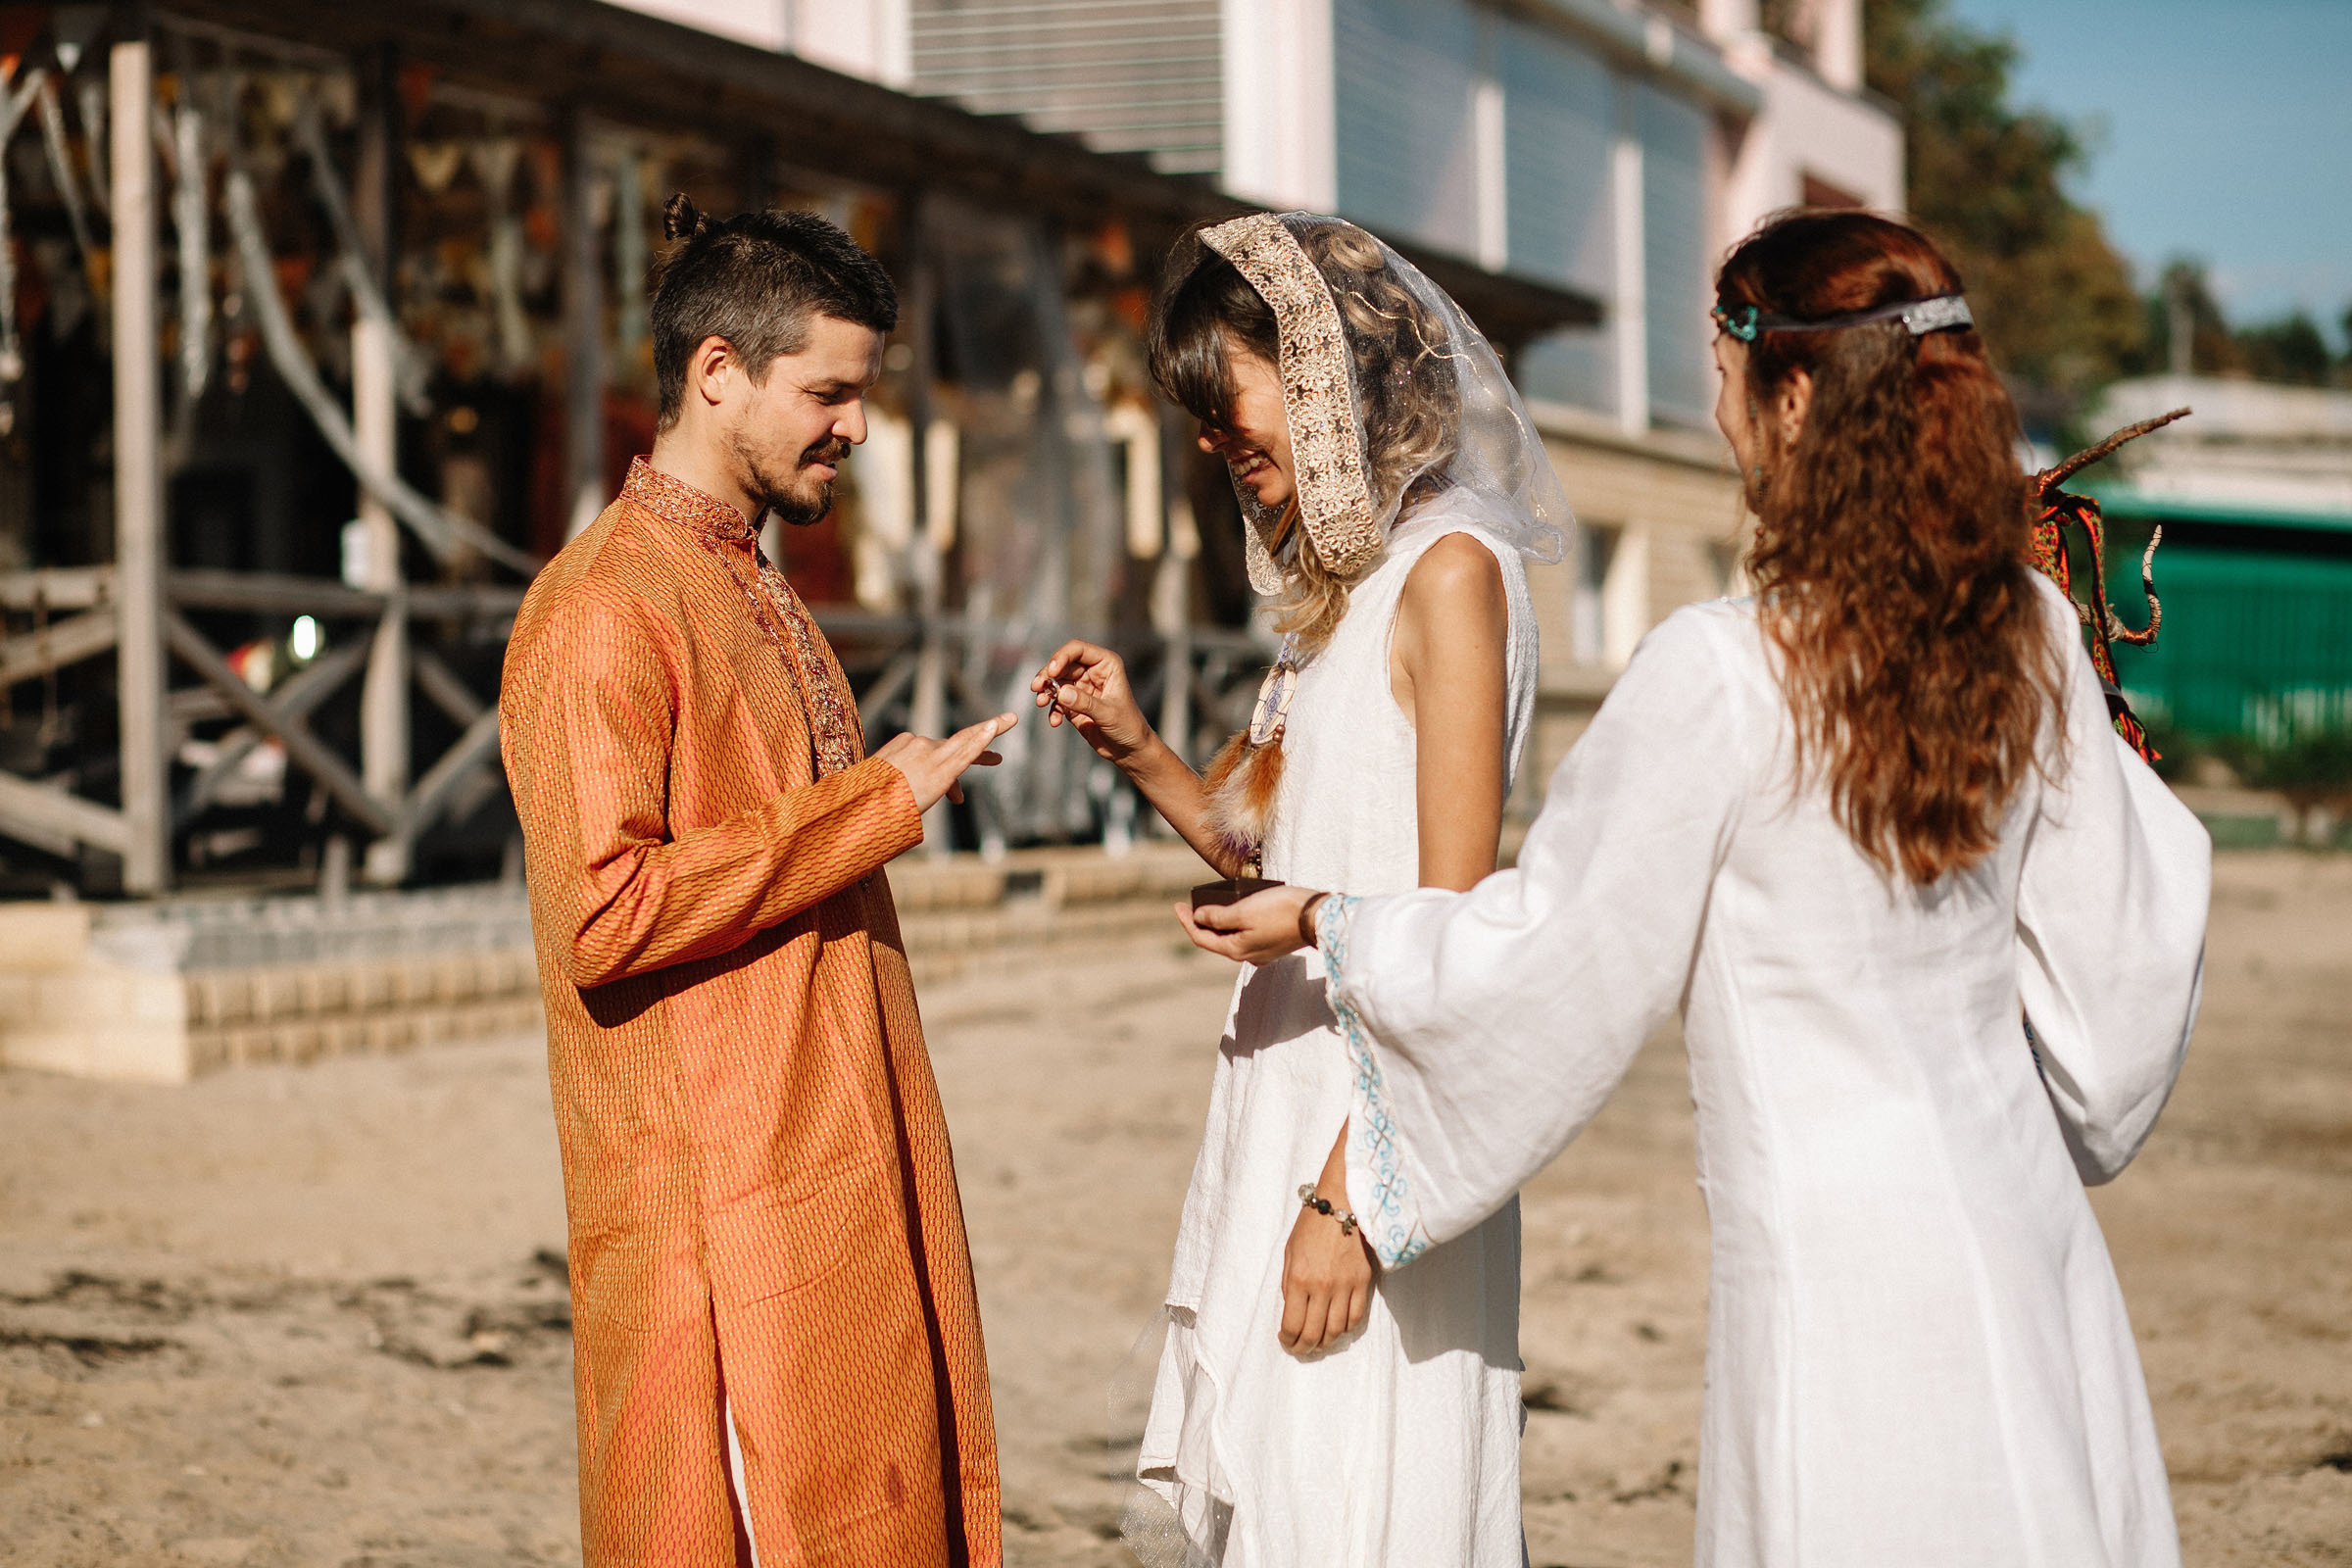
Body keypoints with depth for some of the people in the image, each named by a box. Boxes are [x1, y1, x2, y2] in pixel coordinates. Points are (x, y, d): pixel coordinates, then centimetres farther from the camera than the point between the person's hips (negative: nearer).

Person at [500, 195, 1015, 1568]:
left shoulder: (760, 595, 19)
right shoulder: (604, 611, -12)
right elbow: (606, 913, -22)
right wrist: (878, 801, -18)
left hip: (846, 1183, 9)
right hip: (725, 1210, -9)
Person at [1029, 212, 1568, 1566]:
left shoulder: (1448, 569, -12)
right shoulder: (1346, 580, 16)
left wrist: (1348, 1193, -20)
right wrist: (1139, 748, 4)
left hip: (1386, 1103, -9)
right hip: (1294, 1088, 9)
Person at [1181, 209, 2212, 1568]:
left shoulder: (1721, 674, -18)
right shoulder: (2033, 630, -1)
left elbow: (1551, 956, -7)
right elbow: (2106, 937, 11)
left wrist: (1325, 922, 8)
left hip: (1840, 1262, -6)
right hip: (2024, 1223, 6)